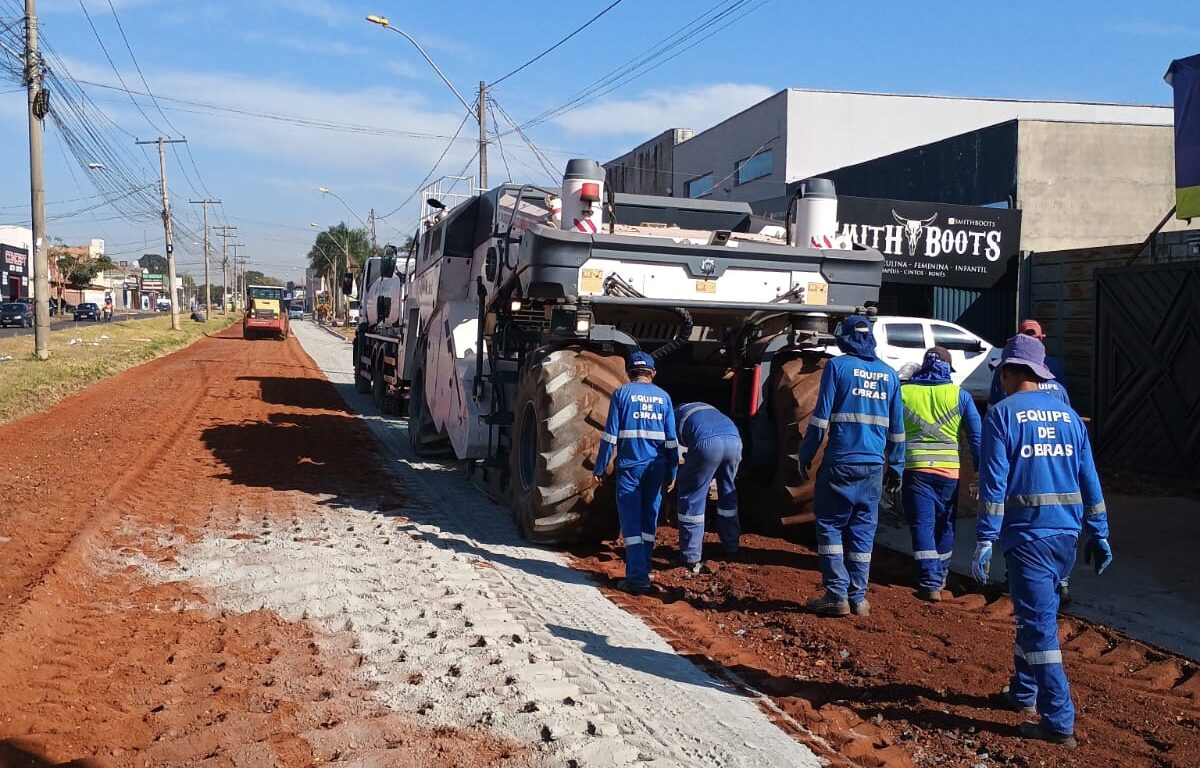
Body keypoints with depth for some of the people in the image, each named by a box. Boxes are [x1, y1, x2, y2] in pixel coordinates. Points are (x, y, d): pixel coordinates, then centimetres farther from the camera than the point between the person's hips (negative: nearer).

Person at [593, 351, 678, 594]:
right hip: (656, 466, 3)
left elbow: (610, 435, -6)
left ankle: (637, 578, -7)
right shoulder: (663, 397, 7)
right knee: (649, 519, 14)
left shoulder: (621, 394, -2)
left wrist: (600, 468, 0)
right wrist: (672, 473, 10)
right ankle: (643, 569, 21)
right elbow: (671, 438, 5)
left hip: (630, 465, -3)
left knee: (631, 521, -2)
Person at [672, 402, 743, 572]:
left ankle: (691, 558, 10)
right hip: (734, 439, 5)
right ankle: (731, 544, 37)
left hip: (707, 443, -5)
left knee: (691, 496, 10)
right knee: (727, 491, 27)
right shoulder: (704, 407, 42)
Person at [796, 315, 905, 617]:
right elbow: (897, 427, 13)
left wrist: (805, 455, 0)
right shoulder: (889, 374, 11)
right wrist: (896, 467, 19)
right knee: (863, 531, 9)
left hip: (841, 463, -4)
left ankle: (836, 594, -1)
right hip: (873, 467, 4)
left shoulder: (838, 366, -4)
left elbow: (821, 417, -8)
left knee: (830, 526, 4)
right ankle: (858, 598, 10)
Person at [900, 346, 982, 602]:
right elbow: (976, 436, 0)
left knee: (922, 525, 1)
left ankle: (930, 583, -7)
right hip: (949, 471, 1)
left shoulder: (903, 392, 3)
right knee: (945, 524, 18)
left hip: (915, 469, -1)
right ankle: (940, 575, 32)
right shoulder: (960, 395, 1)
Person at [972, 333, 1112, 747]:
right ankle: (1024, 692, 34)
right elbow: (1089, 478, 11)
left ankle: (1059, 721, -3)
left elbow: (993, 482, -12)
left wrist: (985, 540, -11)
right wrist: (1098, 534, 16)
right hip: (1067, 531, 6)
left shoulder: (1003, 414, -6)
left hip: (1027, 533, -6)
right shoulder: (1068, 414, 10)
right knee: (1036, 613, 21)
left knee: (1039, 622, -3)